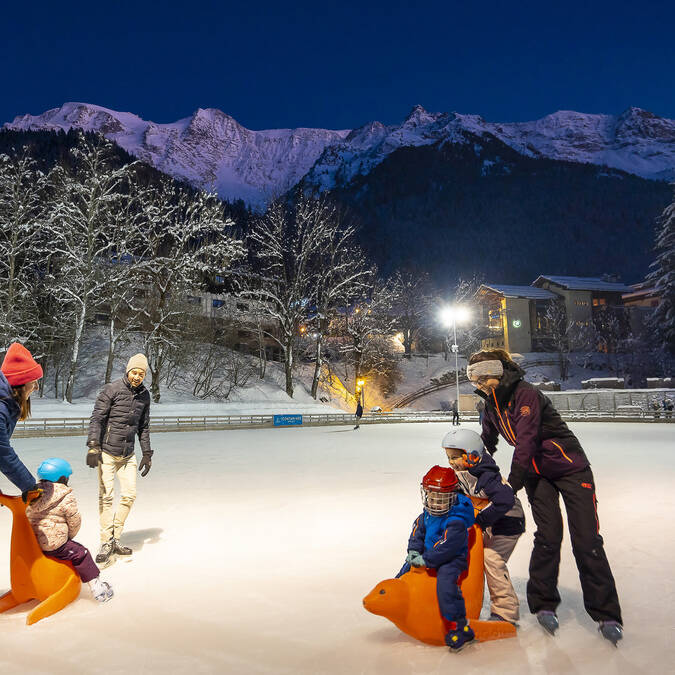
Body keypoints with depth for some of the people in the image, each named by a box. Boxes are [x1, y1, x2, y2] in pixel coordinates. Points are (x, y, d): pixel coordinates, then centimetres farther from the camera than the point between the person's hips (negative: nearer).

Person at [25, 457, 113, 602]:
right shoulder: (66, 497, -10)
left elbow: (29, 517, 16)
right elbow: (75, 521, -6)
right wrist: (69, 536, 15)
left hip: (32, 542, 8)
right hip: (53, 544, -8)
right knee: (80, 554, 3)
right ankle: (95, 586, 1)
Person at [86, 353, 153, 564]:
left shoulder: (144, 395, 7)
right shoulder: (111, 390, -9)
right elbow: (96, 419, -11)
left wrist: (147, 454, 15)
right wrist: (93, 446, -21)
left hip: (128, 455, 5)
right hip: (106, 453, -5)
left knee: (129, 495, 2)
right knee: (106, 497, -3)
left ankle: (115, 539, 16)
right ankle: (106, 543, 8)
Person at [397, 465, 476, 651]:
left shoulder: (456, 521, -25)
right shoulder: (427, 514, 2)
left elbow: (446, 548, -29)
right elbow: (418, 531, 9)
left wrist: (425, 560, -26)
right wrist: (413, 551, -5)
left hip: (453, 559, -8)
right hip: (428, 557, 8)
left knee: (445, 580, -34)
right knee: (406, 570, 10)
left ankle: (460, 626, -28)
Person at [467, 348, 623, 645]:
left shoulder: (525, 393, -23)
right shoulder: (492, 406, 3)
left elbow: (526, 440, -29)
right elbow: (486, 445, 16)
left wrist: (512, 482, -27)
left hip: (569, 466, -5)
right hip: (536, 473, 5)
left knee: (586, 540, -5)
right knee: (548, 536, -5)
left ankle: (606, 615, 7)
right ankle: (543, 604, 11)